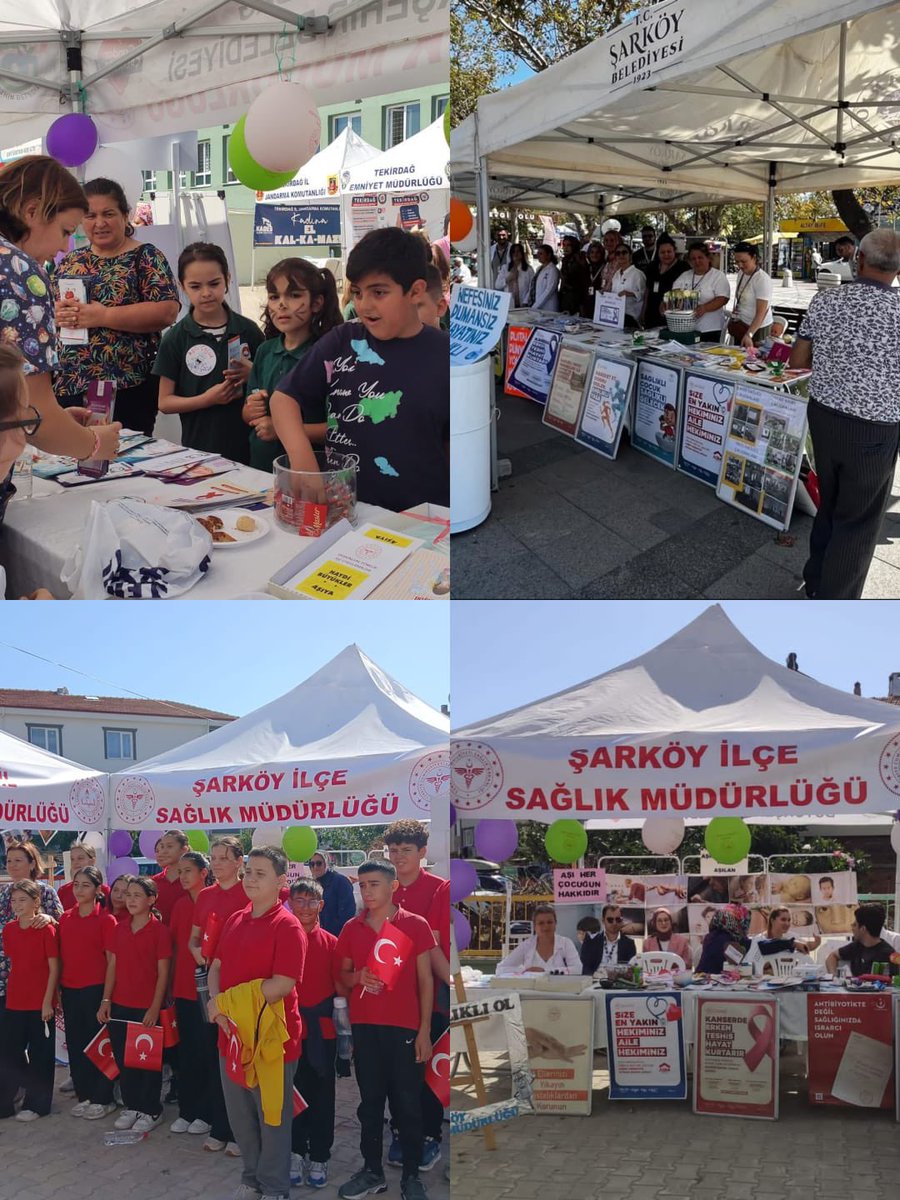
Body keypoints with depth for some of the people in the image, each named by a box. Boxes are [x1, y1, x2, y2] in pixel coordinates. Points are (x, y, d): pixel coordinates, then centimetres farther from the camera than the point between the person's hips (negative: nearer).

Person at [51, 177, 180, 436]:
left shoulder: (145, 257, -2)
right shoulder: (69, 261, 15)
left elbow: (167, 312, -14)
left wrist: (102, 316, -18)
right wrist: (57, 313, -6)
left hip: (126, 388, -5)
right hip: (66, 385, 5)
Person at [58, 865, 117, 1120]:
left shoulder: (106, 919, -8)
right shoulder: (65, 918, 7)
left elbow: (112, 959, -8)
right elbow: (60, 956, 11)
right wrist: (57, 988, 5)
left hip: (95, 989, -5)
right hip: (69, 990, 5)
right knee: (75, 1042, 12)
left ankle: (103, 1099, 12)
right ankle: (84, 1095, 24)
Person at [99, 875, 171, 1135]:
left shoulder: (159, 930, -9)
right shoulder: (120, 929, 7)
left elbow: (163, 972, -9)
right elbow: (113, 966, 10)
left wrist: (155, 1008, -13)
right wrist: (106, 1001, 4)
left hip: (147, 1008, -5)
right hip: (120, 1005, 5)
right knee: (123, 1058, 12)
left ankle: (151, 1111, 17)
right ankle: (131, 1106, 26)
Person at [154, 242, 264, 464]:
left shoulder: (248, 330, 2)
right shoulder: (176, 339, -1)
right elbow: (165, 402, 0)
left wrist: (253, 374, -10)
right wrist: (207, 399, -15)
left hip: (248, 444, 1)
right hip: (199, 447, -1)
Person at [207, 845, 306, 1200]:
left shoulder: (287, 926, -15)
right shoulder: (234, 921, 8)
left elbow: (282, 984, -21)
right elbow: (216, 967, 11)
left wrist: (225, 1002, -17)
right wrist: (217, 1006, -10)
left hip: (270, 1038, -7)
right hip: (232, 1036, 7)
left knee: (272, 1118, 8)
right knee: (240, 1117, 19)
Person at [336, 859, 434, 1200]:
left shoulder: (416, 925, -3)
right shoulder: (351, 928, 6)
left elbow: (425, 980, -1)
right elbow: (343, 975, 14)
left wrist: (424, 1031, -5)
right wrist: (357, 978, -10)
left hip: (404, 1027, -3)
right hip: (364, 1027, 3)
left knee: (408, 1105, 1)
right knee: (369, 1102, 10)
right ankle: (372, 1171, 22)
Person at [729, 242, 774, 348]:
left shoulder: (762, 280, -21)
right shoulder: (741, 273, 3)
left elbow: (761, 313, -27)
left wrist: (749, 335, -37)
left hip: (757, 328, -8)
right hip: (740, 327, 8)